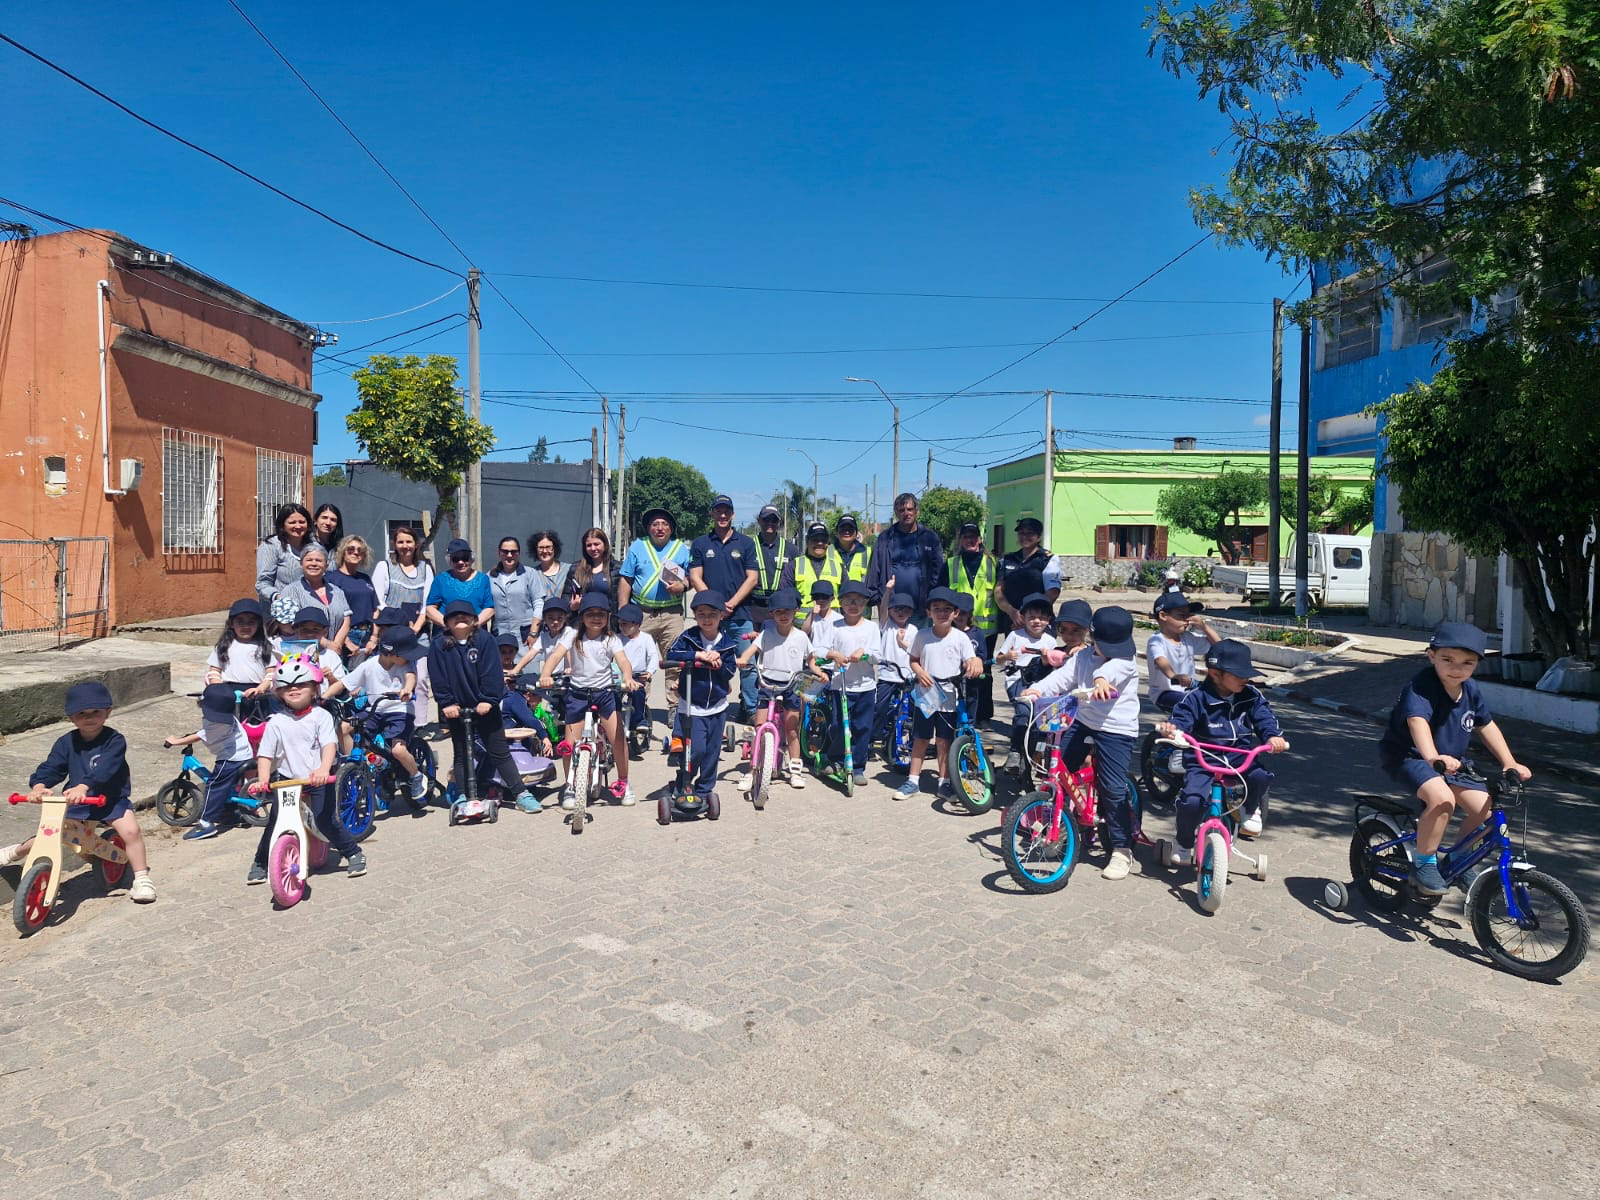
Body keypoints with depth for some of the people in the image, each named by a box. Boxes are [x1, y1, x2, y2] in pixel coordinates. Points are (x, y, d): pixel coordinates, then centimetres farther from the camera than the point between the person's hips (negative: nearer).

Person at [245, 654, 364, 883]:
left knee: (326, 819, -9)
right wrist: (262, 780, -17)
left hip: (318, 779, -2)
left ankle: (354, 854, 10)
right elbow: (265, 754, -1)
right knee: (275, 822, 0)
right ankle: (260, 864, 22)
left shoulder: (320, 716, -6)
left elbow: (329, 744, -17)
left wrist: (324, 769, -34)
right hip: (286, 779, 2)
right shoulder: (276, 722, 0)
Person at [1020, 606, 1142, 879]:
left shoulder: (1125, 662, -8)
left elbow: (1112, 667, -32)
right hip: (1082, 721, 6)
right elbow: (1063, 676, -6)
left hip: (1117, 729, -5)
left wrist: (1101, 679, -56)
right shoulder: (1082, 658, 7)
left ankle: (1122, 849, 4)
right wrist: (1037, 689, -25)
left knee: (1113, 789, -9)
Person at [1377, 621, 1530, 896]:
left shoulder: (1471, 690, 1)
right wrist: (1433, 758, -57)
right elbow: (1418, 722, -41)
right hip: (1407, 756, -8)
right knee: (1442, 799, -32)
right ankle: (1424, 863, -12)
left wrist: (1510, 763, 7)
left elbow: (1486, 726, 14)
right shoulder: (1421, 686, -24)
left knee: (1484, 808, -6)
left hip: (1452, 761, 8)